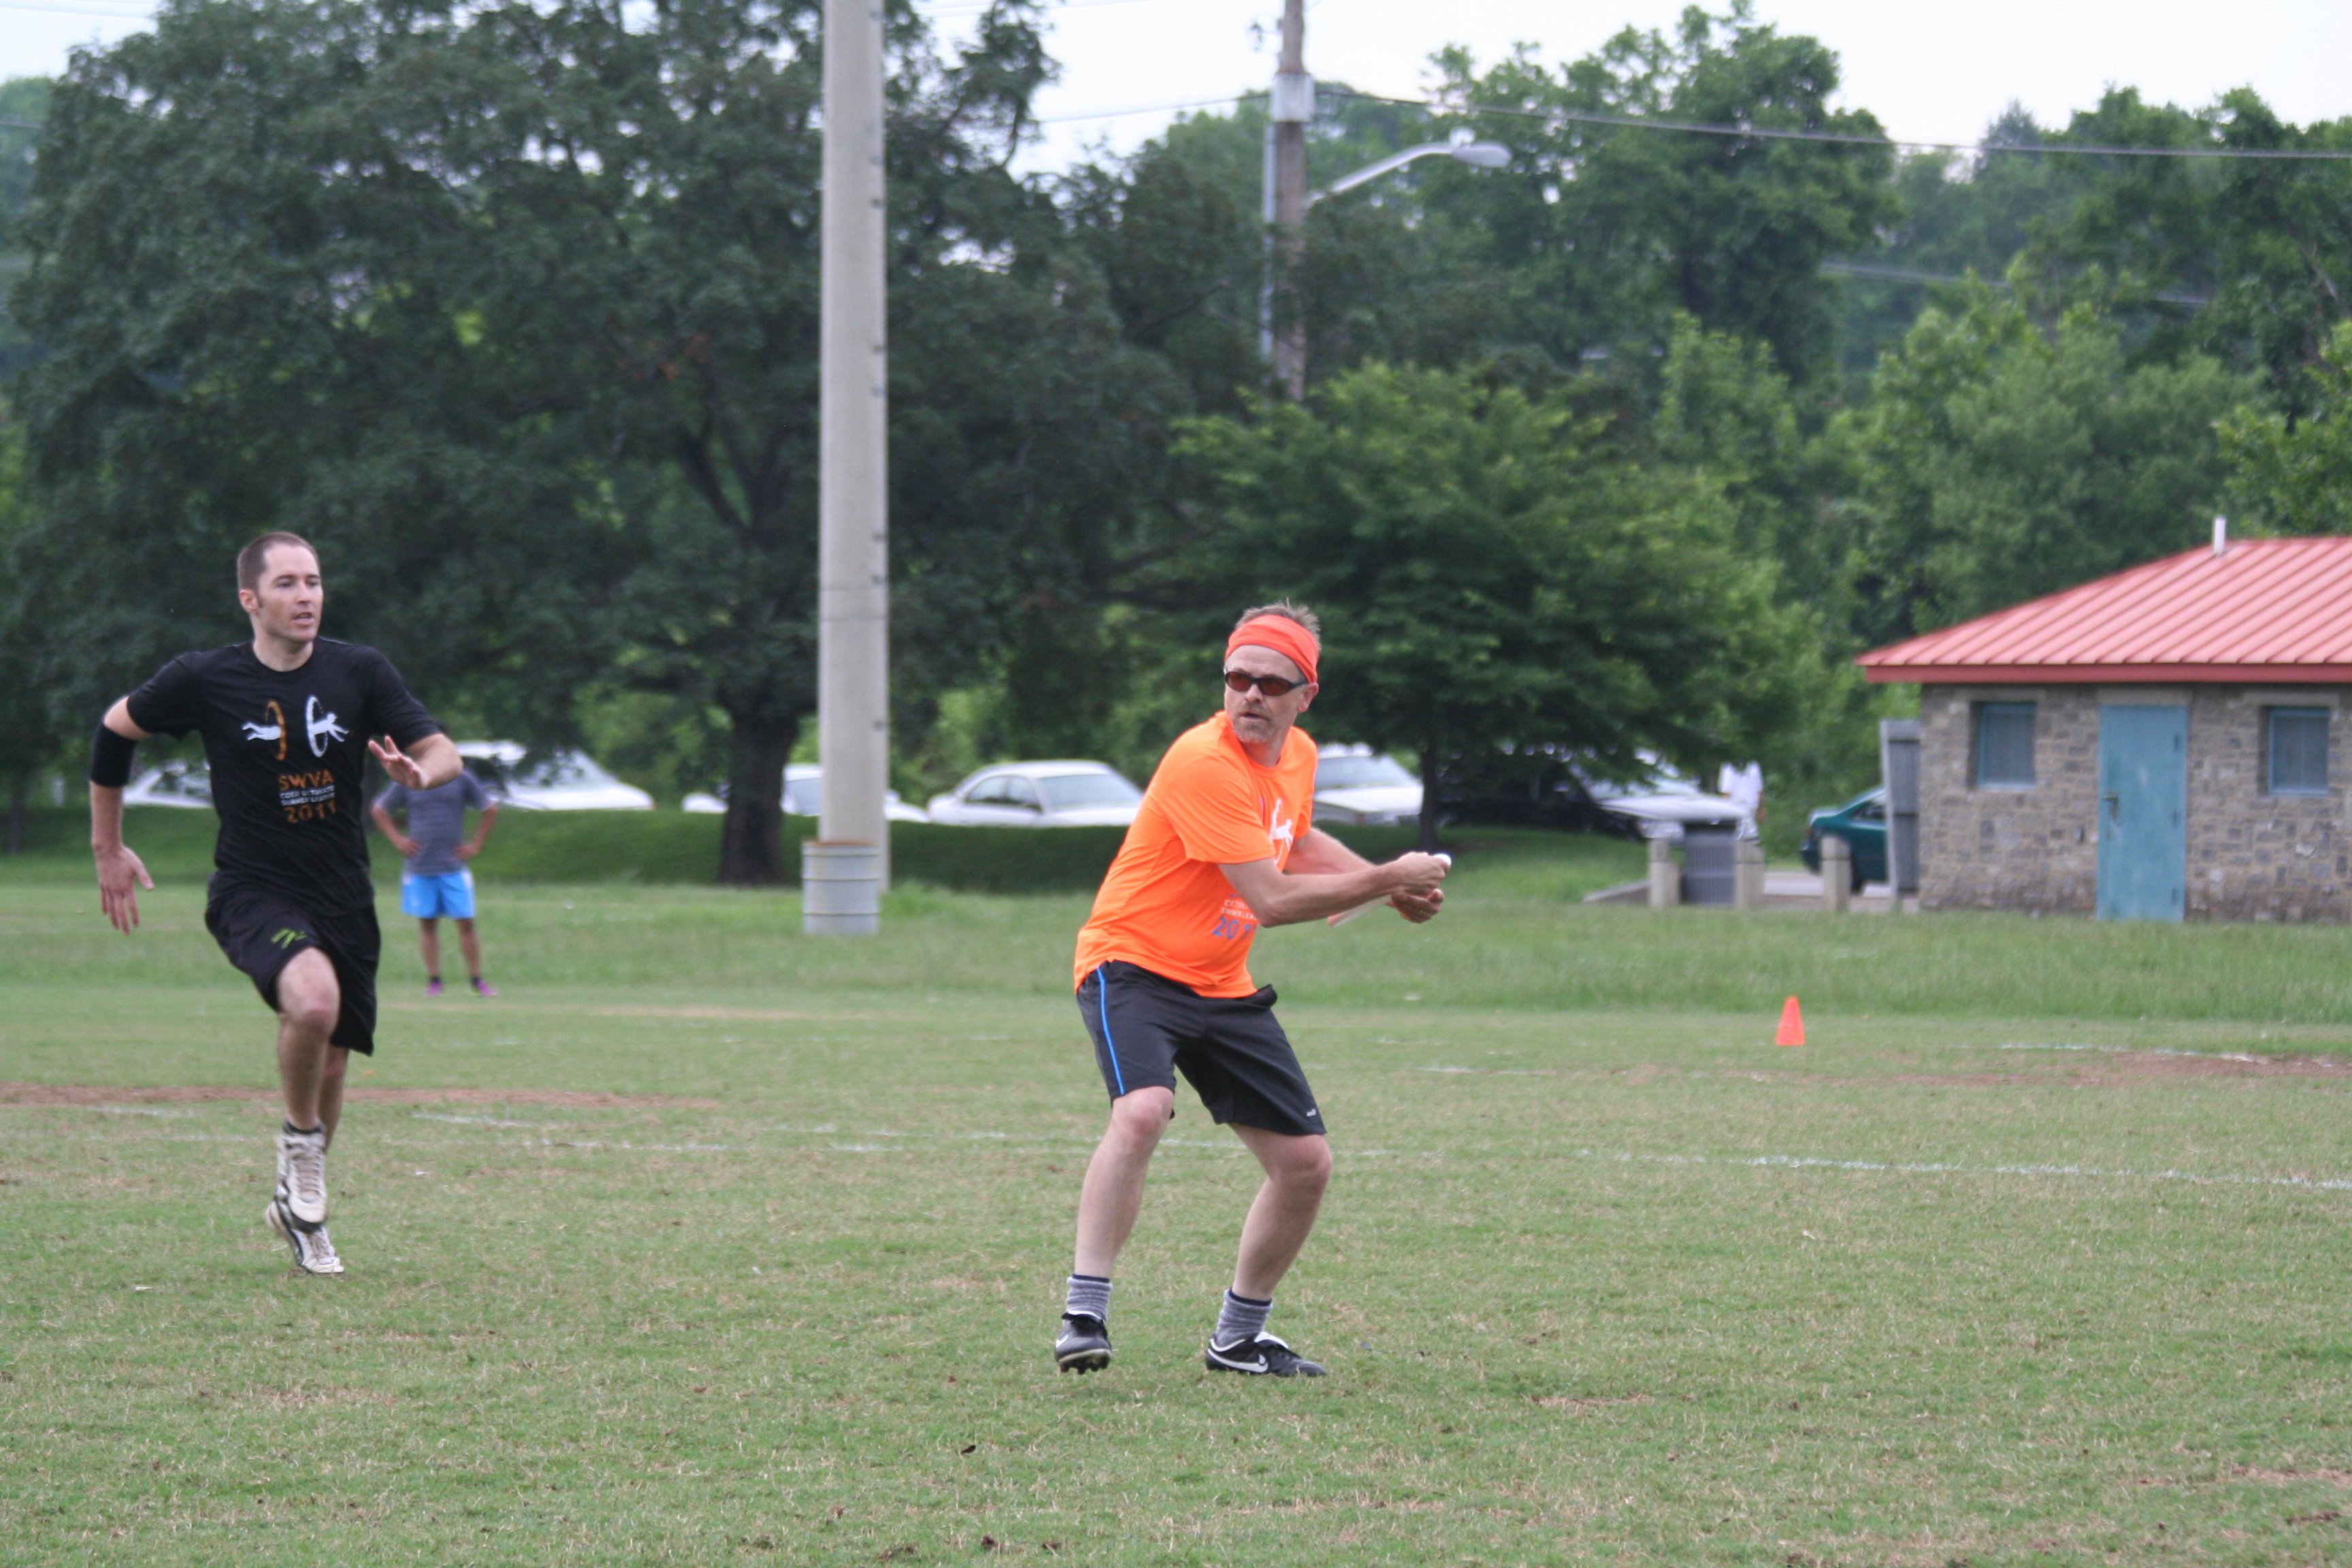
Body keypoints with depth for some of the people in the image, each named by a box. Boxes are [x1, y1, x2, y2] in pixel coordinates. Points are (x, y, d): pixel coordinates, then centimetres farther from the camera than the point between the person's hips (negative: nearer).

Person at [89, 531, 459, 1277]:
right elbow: (116, 731, 9)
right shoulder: (205, 680, -7)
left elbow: (443, 752, -4)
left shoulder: (360, 672, -3)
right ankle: (300, 1141, -6)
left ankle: (298, 1204, 34)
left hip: (342, 898, 3)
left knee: (330, 1061, 9)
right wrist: (108, 847, 13)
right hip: (251, 890, -3)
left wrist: (418, 770, -29)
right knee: (313, 997, -32)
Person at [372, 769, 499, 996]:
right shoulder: (407, 782, 3)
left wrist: (476, 845, 5)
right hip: (419, 865, 1)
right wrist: (397, 839, 4)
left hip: (454, 866, -1)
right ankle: (433, 980, 8)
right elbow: (378, 810, 15)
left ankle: (477, 980, 3)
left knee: (465, 923, -4)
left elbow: (490, 809, 11)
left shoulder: (462, 779, 2)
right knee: (427, 924, 2)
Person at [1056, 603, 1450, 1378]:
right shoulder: (1204, 762, -23)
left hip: (1221, 987, 8)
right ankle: (1084, 1315, -34)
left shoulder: (1298, 755, 4)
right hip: (1133, 964, -8)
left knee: (1306, 1162, 6)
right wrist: (1388, 880, -18)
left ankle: (1238, 1337, 23)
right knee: (1142, 1111, -35)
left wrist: (1390, 883, 11)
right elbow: (1272, 900, -27)